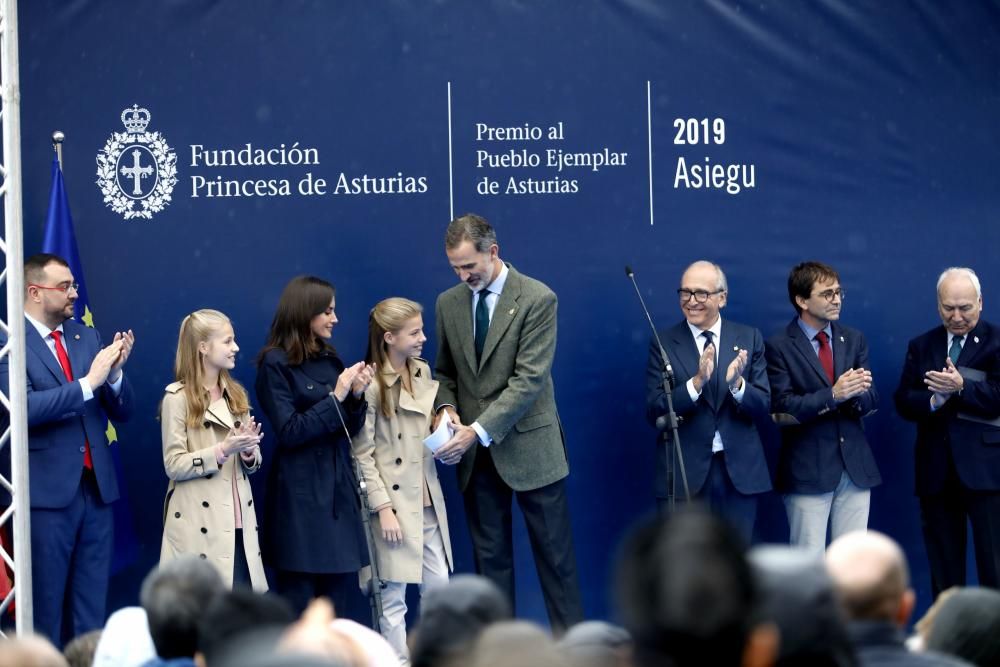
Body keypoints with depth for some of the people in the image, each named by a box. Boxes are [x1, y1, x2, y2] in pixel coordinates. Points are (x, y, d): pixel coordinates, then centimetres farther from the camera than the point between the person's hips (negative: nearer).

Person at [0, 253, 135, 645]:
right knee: (46, 606, 5)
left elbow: (122, 412, 9)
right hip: (48, 491, -5)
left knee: (92, 605, 11)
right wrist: (88, 382, -22)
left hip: (97, 486, 5)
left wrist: (114, 373, -11)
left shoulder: (87, 337, 9)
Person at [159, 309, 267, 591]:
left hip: (239, 522, 6)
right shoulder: (178, 397, -4)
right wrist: (223, 450, -17)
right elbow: (174, 465, -10)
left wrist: (249, 451, -5)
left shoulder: (236, 394, 15)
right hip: (200, 526, -6)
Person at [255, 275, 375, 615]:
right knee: (299, 603, -1)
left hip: (339, 488, 6)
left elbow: (350, 429, 13)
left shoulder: (330, 359, 10)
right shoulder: (275, 364, -7)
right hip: (301, 494, -6)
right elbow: (289, 433, -14)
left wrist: (357, 395, -5)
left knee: (337, 595, 7)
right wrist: (335, 396, -16)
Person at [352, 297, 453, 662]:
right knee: (393, 596, 1)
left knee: (439, 587, 10)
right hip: (395, 503, -7)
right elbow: (363, 454, -13)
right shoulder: (371, 385, -13)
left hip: (428, 502, 7)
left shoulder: (423, 372, 6)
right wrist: (383, 507, -16)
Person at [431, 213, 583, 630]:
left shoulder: (537, 299, -10)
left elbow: (529, 379, -17)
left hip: (528, 445, -5)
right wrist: (447, 406, -6)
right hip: (476, 453, 5)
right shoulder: (448, 303, 7)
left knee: (555, 554, 1)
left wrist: (479, 431, -23)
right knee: (490, 557, 8)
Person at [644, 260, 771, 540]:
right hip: (683, 473, -2)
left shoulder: (749, 338, 5)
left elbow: (763, 408, 1)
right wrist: (696, 382, -23)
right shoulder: (664, 343, 0)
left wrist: (737, 383, -20)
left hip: (740, 472, 2)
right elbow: (654, 412, -8)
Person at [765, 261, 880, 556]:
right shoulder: (779, 347, -4)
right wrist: (833, 395, -23)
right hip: (808, 470, -4)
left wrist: (858, 393, -17)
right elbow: (783, 408, -12)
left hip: (856, 466, 5)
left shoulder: (854, 340, 12)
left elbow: (871, 402, 7)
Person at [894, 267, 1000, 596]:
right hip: (936, 473, 4)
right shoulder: (921, 346, 13)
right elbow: (904, 403, 4)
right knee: (943, 567, 10)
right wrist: (935, 399, -15)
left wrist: (961, 387, -23)